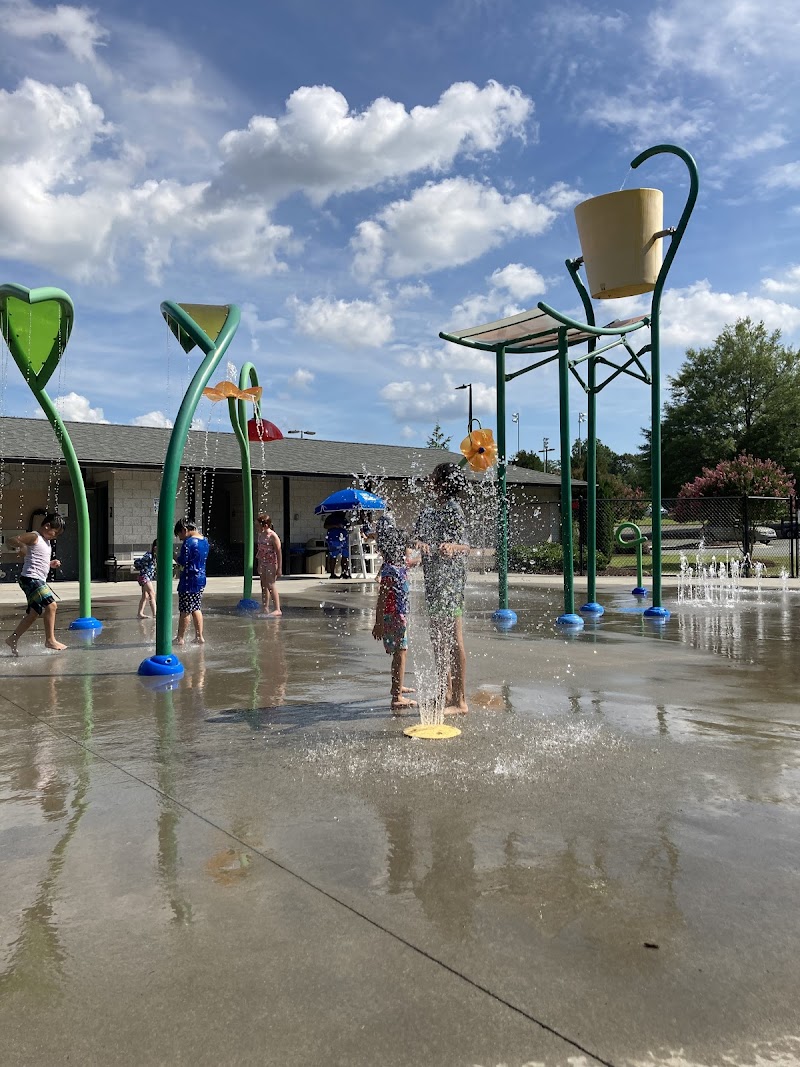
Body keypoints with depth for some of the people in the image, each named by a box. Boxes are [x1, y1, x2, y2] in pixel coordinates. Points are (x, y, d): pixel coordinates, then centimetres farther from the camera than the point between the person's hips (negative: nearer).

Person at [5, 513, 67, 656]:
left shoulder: (45, 541, 21)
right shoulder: (34, 537, -7)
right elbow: (11, 540, -15)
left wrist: (51, 564, 13)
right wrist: (22, 546, -32)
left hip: (39, 581, 10)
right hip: (30, 578, -10)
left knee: (34, 613, 13)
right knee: (51, 605, -19)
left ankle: (12, 639, 22)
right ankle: (50, 640, -15)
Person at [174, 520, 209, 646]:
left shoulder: (188, 543, -16)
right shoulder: (205, 541, 9)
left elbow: (182, 563, -17)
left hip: (189, 581, -8)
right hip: (201, 579, 8)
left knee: (184, 611, 0)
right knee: (196, 609, 13)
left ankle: (180, 638, 8)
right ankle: (199, 636, 15)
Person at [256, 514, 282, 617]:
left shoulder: (273, 536, -15)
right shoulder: (260, 535, 9)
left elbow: (279, 553, -15)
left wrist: (279, 568, -18)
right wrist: (259, 565, 18)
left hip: (271, 563, -8)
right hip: (263, 563, 8)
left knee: (270, 585, -13)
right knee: (264, 585, 11)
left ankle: (277, 609, -13)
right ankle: (264, 608, 20)